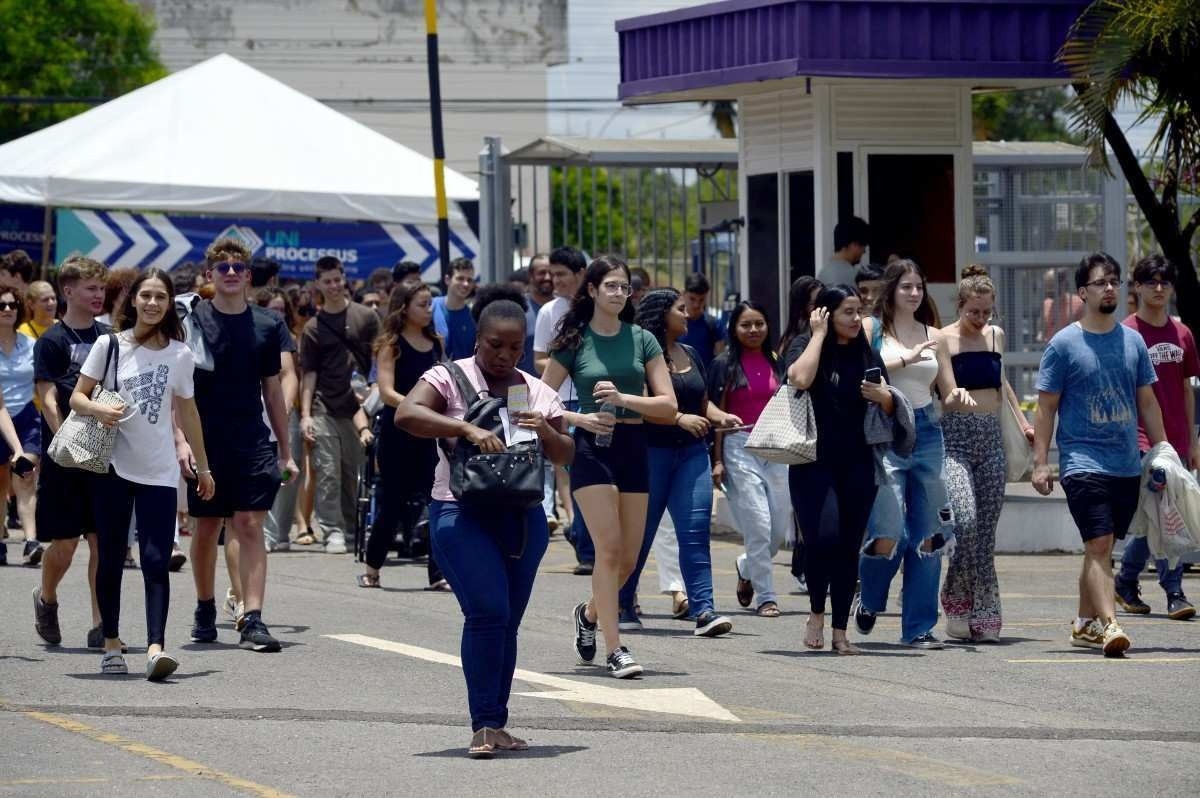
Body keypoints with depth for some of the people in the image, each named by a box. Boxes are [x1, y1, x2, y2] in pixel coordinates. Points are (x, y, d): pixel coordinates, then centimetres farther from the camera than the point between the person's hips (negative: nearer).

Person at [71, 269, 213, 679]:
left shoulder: (179, 354, 5)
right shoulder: (110, 345, 0)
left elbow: (187, 411, 15)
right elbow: (77, 397, 1)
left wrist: (202, 466, 19)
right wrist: (99, 410, -22)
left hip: (159, 472, 0)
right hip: (113, 466, 0)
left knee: (156, 560, -10)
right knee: (111, 559, 6)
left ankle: (156, 647, -18)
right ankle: (111, 644, 17)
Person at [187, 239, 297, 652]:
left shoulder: (267, 325, 6)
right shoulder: (192, 321, -1)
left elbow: (273, 390, 13)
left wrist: (285, 451, 14)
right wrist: (180, 439, -14)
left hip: (253, 443, 1)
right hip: (205, 443, -1)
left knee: (251, 526, -8)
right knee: (206, 528, 10)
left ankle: (252, 619, -13)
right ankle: (205, 610, 27)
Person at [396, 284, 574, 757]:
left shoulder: (538, 393, 13)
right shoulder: (450, 379, -2)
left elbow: (566, 456, 14)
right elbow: (406, 415, -18)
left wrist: (548, 434, -9)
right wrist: (467, 428, -28)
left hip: (523, 518, 5)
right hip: (463, 515, -5)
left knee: (507, 622, 6)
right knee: (488, 612, -18)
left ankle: (496, 726, 13)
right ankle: (484, 725, -16)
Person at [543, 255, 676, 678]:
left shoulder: (642, 340, 6)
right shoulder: (574, 342, 1)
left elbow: (668, 405, 1)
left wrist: (624, 398, -15)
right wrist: (580, 419, -12)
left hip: (633, 447, 4)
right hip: (591, 448, -4)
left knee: (628, 558, 7)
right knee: (609, 547, -15)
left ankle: (590, 613, 37)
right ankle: (615, 649, -13)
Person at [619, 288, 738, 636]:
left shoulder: (691, 355, 15)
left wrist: (719, 416, 3)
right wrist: (679, 418, -21)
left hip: (691, 452, 5)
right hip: (651, 449, -5)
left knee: (695, 530, -7)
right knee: (641, 532, 4)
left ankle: (703, 609, -13)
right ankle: (622, 606, 19)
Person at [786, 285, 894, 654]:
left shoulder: (866, 354, 13)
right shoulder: (806, 346, 0)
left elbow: (891, 408, 17)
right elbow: (800, 378, -23)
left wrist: (881, 395, -6)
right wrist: (819, 335, -12)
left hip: (856, 465, 4)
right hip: (814, 461, -4)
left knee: (849, 548, 3)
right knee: (824, 535, -20)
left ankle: (840, 632, 9)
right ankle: (816, 613, 1)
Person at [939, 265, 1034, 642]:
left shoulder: (995, 336, 13)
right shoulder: (942, 340, -4)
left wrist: (1022, 423, 23)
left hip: (991, 438, 5)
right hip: (955, 437, -5)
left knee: (986, 531, 2)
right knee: (965, 520, -21)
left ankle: (983, 617, 5)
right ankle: (957, 605, -5)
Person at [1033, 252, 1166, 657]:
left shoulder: (1132, 341, 10)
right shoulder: (1063, 344, -3)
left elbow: (1147, 402, 17)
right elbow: (1046, 407, -1)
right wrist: (1040, 463, -7)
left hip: (1127, 465, 5)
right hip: (1083, 461, -5)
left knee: (1101, 548, 13)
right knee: (1099, 546, -16)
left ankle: (1085, 623, 24)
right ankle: (1109, 625, -24)